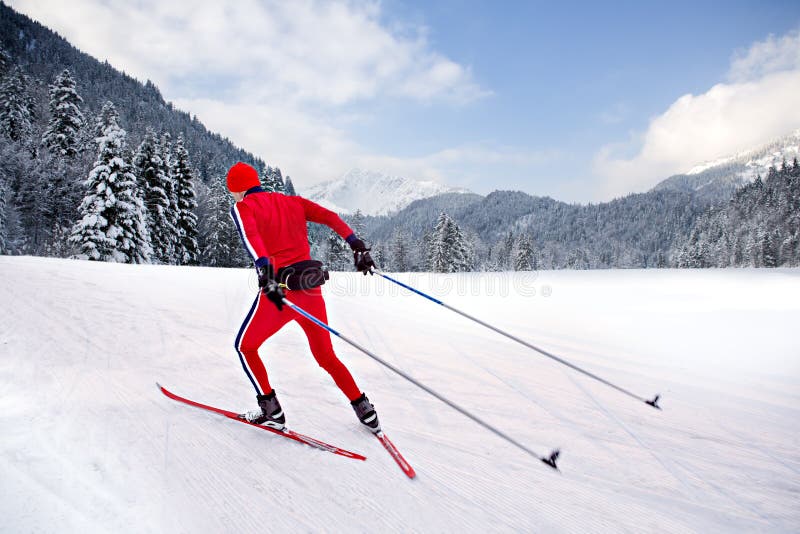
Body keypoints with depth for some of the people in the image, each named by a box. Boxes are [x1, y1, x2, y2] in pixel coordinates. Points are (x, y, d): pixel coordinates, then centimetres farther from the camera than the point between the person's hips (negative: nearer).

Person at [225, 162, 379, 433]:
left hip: (279, 290, -5)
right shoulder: (292, 201, 17)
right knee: (326, 356, 20)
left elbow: (250, 234, -19)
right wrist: (357, 245, 1)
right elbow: (330, 217, 6)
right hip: (312, 288, 5)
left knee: (245, 347, 21)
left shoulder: (243, 207, 2)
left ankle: (271, 411, 19)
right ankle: (365, 410, 20)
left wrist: (265, 272, -33)